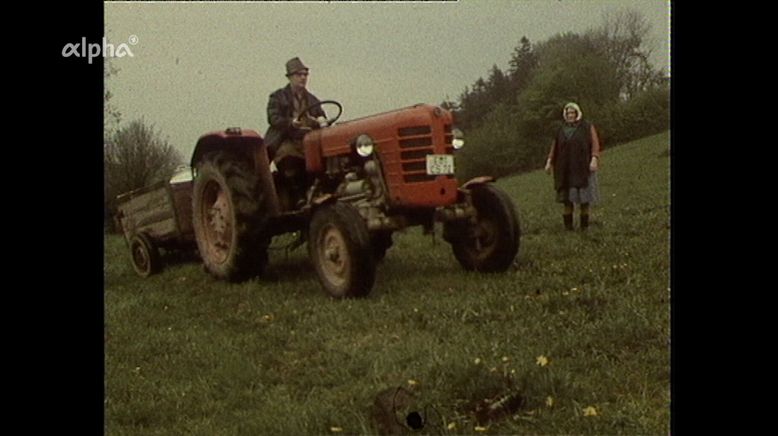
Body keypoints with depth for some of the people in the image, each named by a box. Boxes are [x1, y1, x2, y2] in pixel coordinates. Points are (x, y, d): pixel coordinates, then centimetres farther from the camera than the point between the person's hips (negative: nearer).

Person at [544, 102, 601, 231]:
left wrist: (594, 159, -21)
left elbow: (595, 144, -7)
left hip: (583, 166, -3)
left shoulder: (587, 127, 1)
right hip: (566, 168, 3)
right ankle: (568, 224, 5)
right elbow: (554, 147, 9)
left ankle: (584, 224, 6)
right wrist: (549, 162, -2)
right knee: (567, 195, -1)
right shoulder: (561, 130, 12)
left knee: (584, 195, -2)